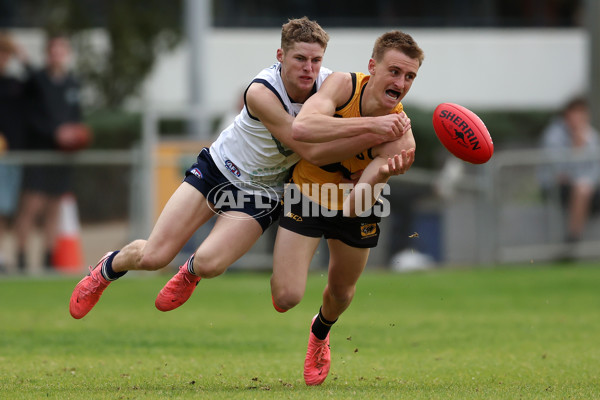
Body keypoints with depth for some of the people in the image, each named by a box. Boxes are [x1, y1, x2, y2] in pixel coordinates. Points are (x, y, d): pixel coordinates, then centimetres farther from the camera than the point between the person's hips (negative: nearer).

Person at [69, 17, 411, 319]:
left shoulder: (331, 85, -18)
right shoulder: (262, 92, -30)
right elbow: (311, 150, -34)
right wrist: (374, 136, -43)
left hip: (262, 193, 2)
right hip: (218, 168, -2)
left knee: (210, 263, -21)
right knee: (153, 256, -5)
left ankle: (190, 273, 19)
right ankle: (108, 268, 32)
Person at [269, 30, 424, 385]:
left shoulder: (400, 138, -29)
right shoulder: (344, 85, -28)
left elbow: (354, 206, -37)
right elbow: (302, 128, -47)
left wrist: (383, 174, -59)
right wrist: (372, 123, -50)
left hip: (355, 210, 2)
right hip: (307, 194, -2)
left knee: (342, 292, 19)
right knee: (286, 298, -13)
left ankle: (320, 333, 57)